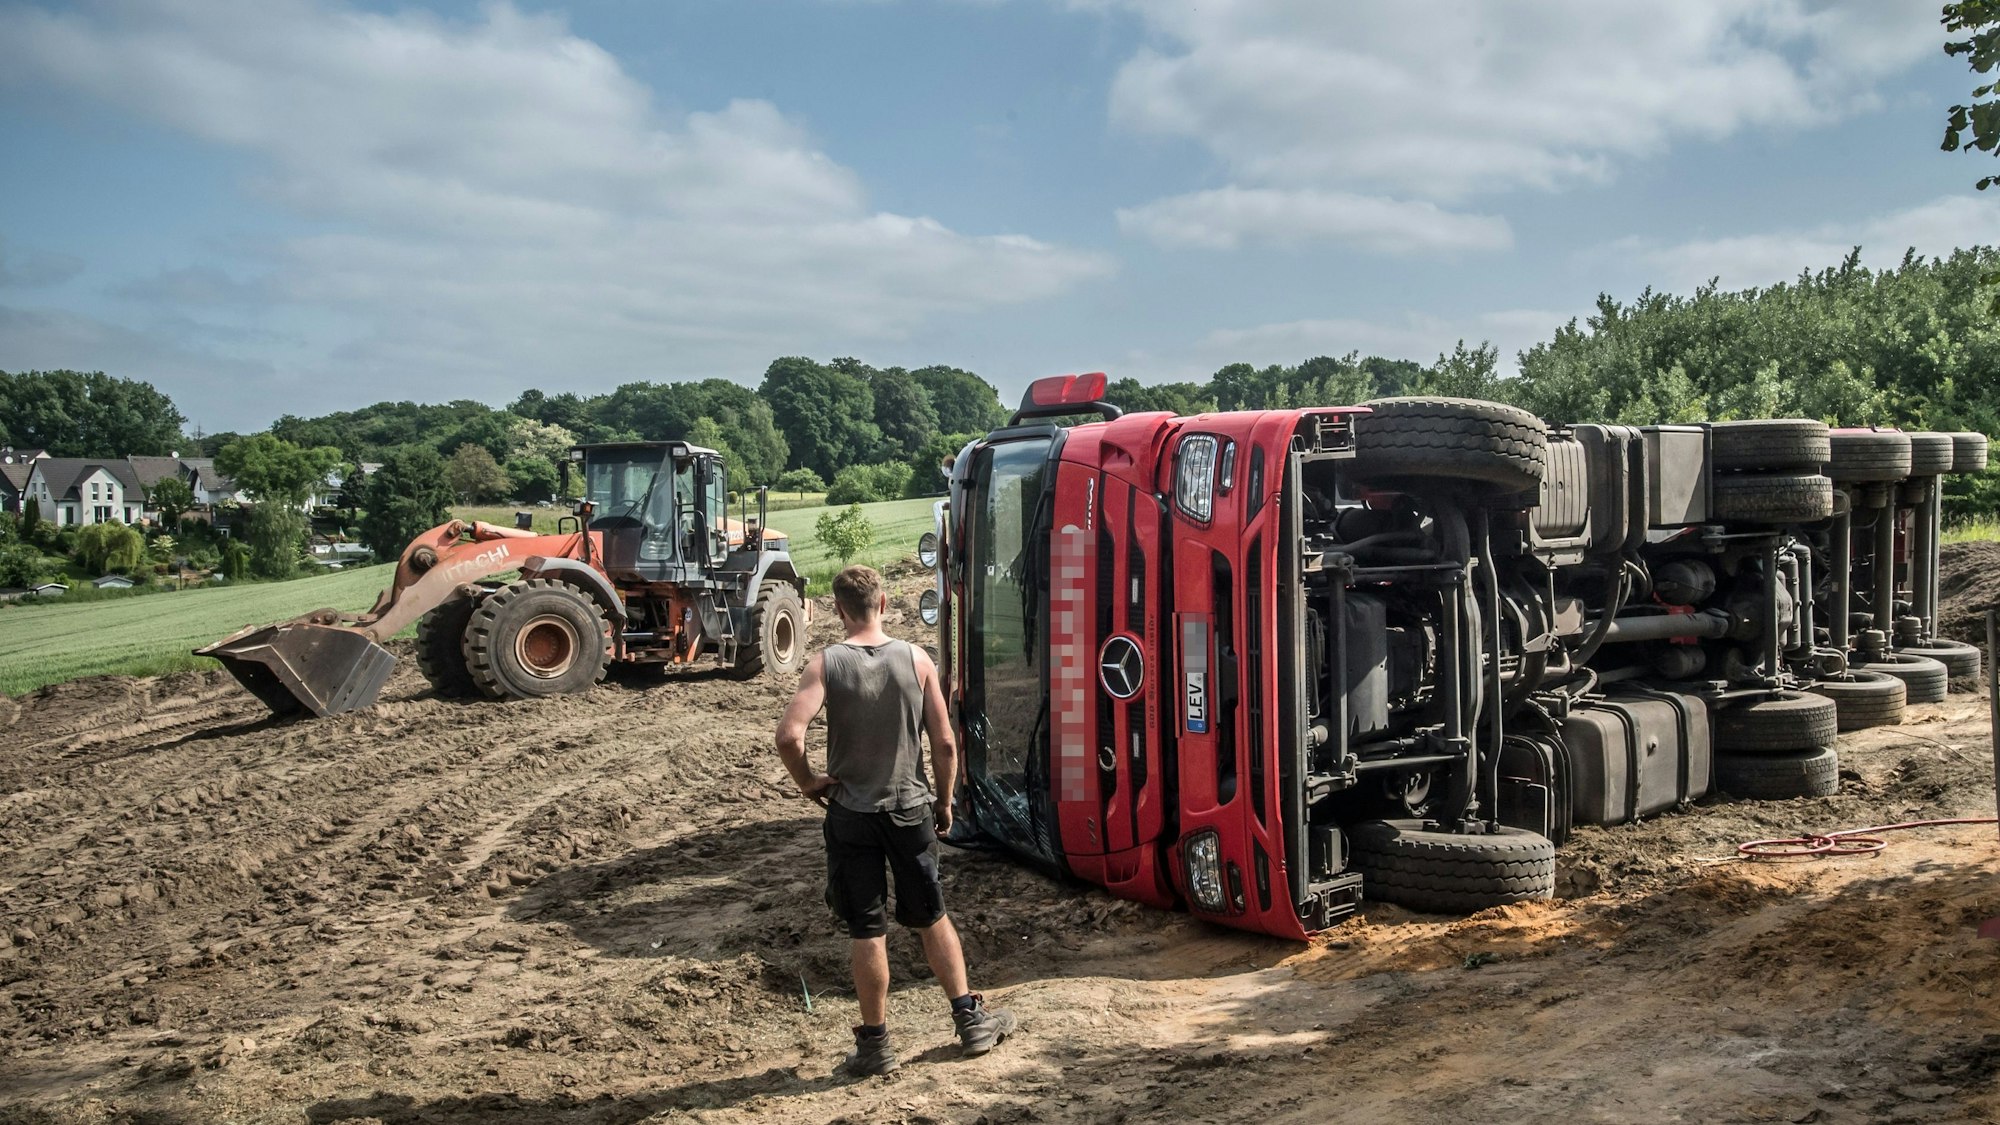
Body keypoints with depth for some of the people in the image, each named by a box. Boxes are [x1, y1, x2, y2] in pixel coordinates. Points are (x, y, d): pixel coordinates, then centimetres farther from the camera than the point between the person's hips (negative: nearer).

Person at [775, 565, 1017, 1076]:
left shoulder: (826, 663, -11)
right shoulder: (916, 659, -5)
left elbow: (789, 735, -23)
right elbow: (944, 743, -5)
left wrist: (807, 780, -5)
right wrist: (944, 801, 9)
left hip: (851, 814, -2)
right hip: (911, 808, 2)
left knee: (867, 932, 7)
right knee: (933, 918, 18)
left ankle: (875, 1044, 16)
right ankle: (971, 1018, 26)